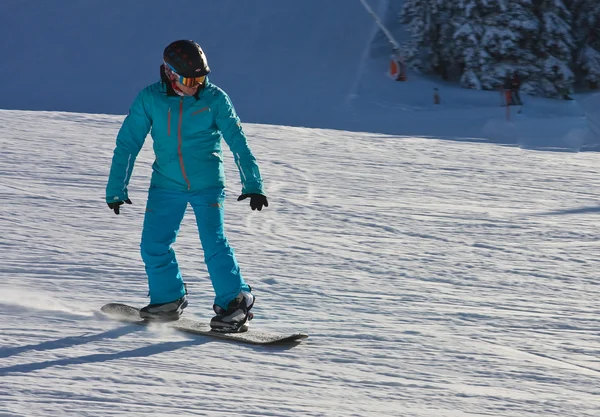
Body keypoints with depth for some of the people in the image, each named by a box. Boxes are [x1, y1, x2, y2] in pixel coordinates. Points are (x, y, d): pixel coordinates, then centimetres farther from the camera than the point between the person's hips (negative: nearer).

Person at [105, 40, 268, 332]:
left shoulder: (214, 99, -10)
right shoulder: (149, 99, -7)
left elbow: (238, 143, -8)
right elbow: (127, 144, -2)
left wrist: (253, 185, -14)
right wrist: (116, 189, -2)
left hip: (207, 185, -2)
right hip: (166, 185, 2)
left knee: (214, 244, -14)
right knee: (153, 246, 1)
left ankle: (237, 303, -1)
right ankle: (169, 298, 23)